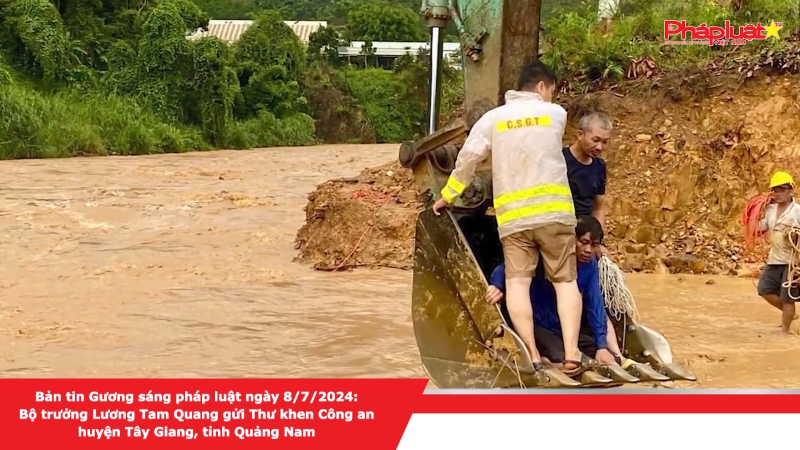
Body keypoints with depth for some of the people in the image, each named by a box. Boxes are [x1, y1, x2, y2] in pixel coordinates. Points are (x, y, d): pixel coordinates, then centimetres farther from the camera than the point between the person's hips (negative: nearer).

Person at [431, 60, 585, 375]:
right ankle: (571, 354, -6)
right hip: (554, 211, 0)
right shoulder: (556, 114, 7)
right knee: (566, 280, 5)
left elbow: (467, 160, 6)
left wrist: (448, 196, 19)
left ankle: (532, 357, -10)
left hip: (513, 216, 0)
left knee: (517, 282, -2)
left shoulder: (492, 118, 7)